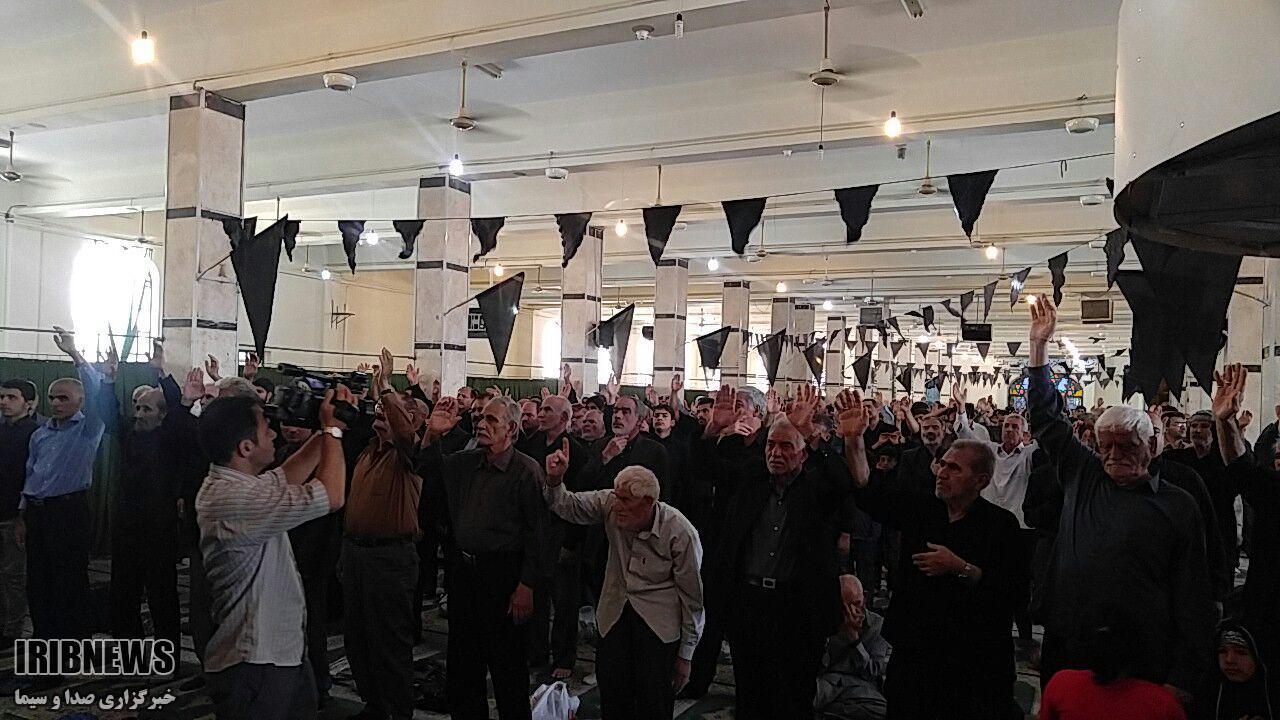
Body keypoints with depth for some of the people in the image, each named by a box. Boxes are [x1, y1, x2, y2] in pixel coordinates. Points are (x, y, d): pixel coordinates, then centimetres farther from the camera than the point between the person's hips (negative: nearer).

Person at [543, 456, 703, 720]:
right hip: (615, 612, 4)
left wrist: (685, 656, -4)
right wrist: (554, 480, -27)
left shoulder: (681, 533, -19)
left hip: (659, 623, -4)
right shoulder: (609, 504, -9)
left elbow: (692, 597, -11)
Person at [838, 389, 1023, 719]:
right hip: (914, 652, 4)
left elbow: (1013, 588, -14)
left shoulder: (1001, 523, -6)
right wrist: (854, 439, -17)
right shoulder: (920, 509, 6)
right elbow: (871, 492, -5)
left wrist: (960, 568, -21)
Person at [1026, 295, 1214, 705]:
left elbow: (1193, 598, -3)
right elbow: (1046, 421, 13)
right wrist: (1039, 345, 8)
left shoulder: (1178, 508, -1)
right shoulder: (1083, 478, 9)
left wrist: (1183, 682, -9)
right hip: (1065, 657, 4)